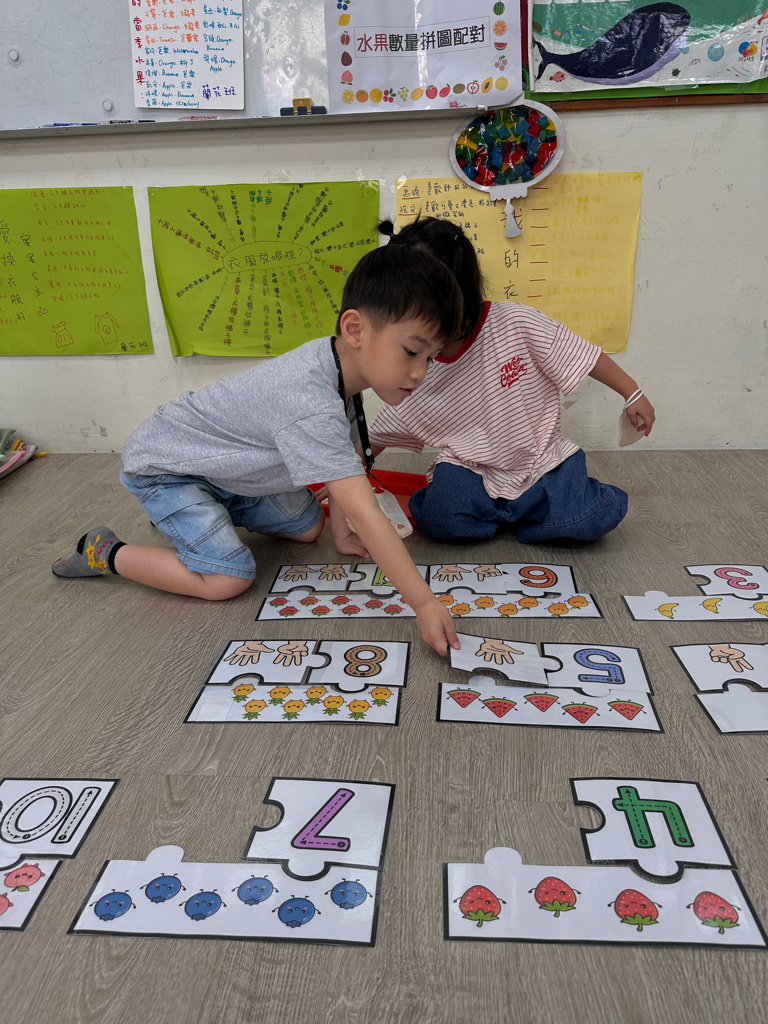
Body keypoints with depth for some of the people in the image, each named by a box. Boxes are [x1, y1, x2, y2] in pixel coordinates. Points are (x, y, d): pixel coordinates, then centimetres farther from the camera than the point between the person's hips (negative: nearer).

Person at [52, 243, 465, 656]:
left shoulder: (341, 363, -11)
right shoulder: (310, 406, -41)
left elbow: (337, 460, 3)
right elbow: (365, 514, -44)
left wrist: (341, 533, 3)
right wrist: (423, 602, -42)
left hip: (223, 466, 9)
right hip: (162, 464, -9)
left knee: (307, 526, 13)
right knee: (228, 579, -21)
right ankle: (104, 553, -1)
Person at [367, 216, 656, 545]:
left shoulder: (514, 322, -16)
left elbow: (580, 355, -6)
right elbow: (378, 437, 5)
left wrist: (632, 394, -1)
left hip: (542, 459, -1)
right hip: (471, 472, 1)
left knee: (595, 519, -24)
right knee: (439, 517, -30)